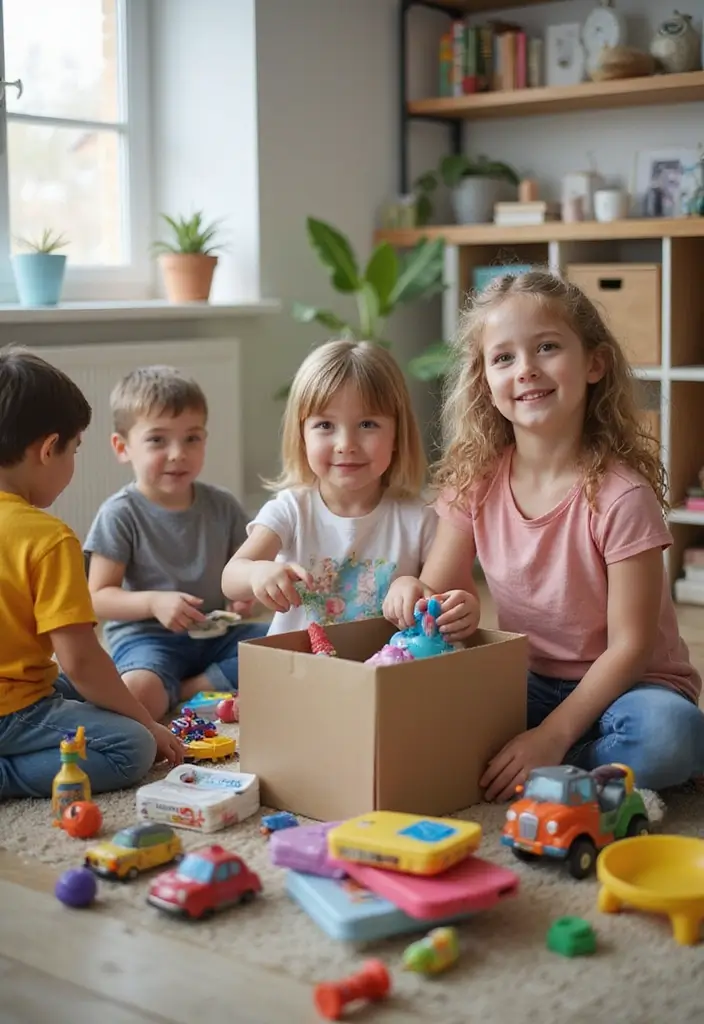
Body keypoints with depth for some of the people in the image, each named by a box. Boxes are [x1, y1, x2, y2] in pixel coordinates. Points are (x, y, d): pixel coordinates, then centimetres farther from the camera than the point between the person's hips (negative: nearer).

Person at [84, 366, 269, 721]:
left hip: (216, 633, 5)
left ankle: (185, 689, -12)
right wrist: (153, 602, -25)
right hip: (145, 636, -5)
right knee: (139, 693, -36)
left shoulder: (222, 506, 5)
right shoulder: (120, 514, -7)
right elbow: (99, 597, -8)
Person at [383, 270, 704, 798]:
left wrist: (552, 735, -26)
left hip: (616, 688, -3)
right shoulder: (475, 479, -3)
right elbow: (437, 587, 0)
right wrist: (408, 591, -25)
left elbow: (629, 645, -17)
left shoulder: (620, 494, -19)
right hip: (529, 684, 3)